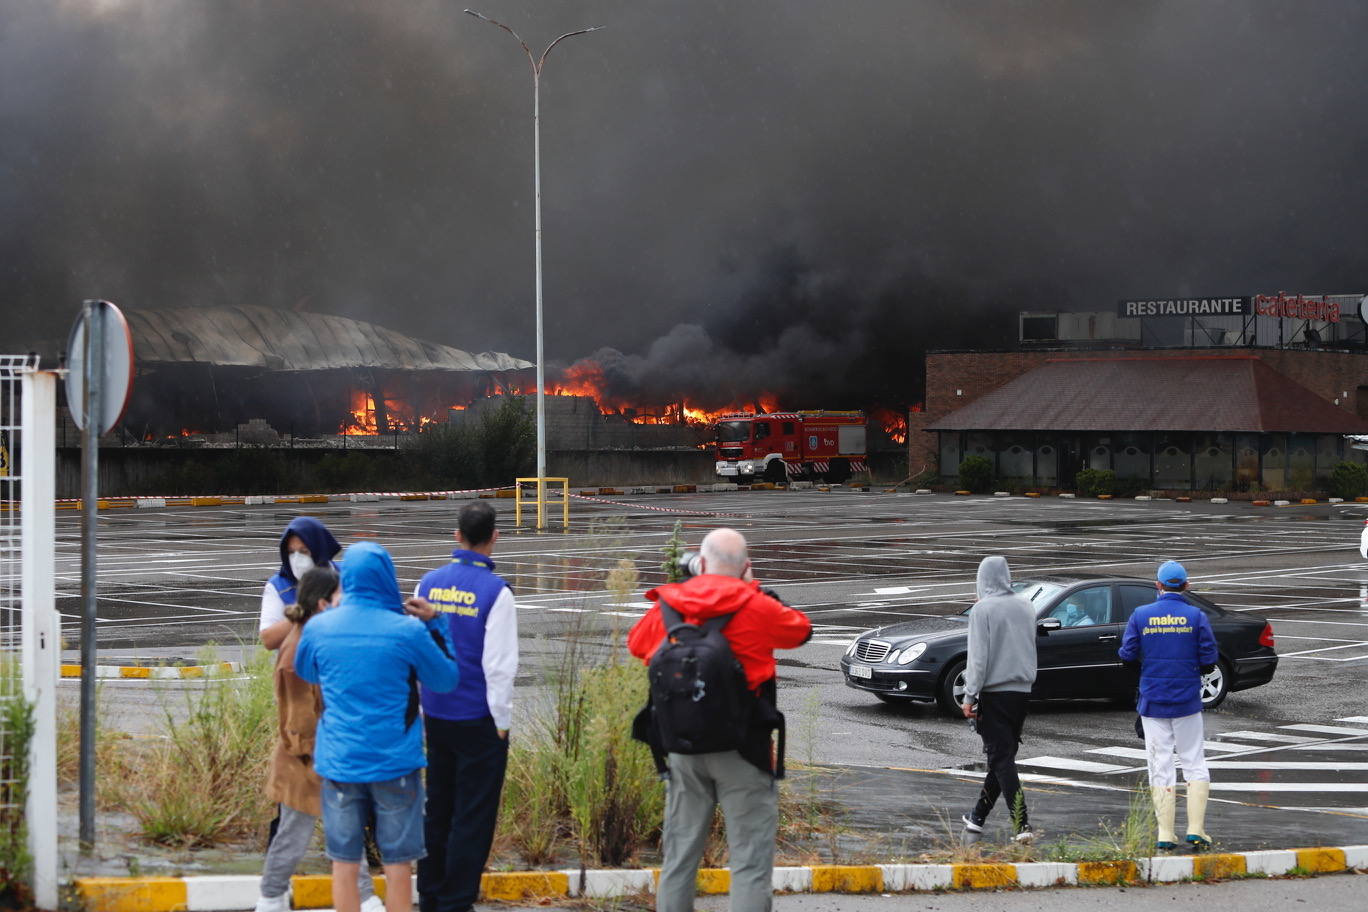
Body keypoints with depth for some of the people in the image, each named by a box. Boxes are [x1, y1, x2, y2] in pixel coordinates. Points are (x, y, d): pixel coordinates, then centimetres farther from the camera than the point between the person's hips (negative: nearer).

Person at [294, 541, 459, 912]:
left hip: (339, 763, 2)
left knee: (344, 865, 9)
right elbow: (446, 680, 2)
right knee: (398, 867, 7)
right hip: (395, 762, -2)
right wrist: (433, 625, 9)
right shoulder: (409, 631, -12)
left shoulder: (318, 627, -4)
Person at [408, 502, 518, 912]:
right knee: (473, 816, 3)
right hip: (479, 720, -5)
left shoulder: (429, 583, 2)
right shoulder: (494, 592, -14)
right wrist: (501, 721, -5)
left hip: (435, 716, 5)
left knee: (437, 808, 16)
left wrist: (421, 706, 16)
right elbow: (499, 664, -15)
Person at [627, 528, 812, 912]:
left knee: (679, 855, 15)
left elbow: (637, 643, 20)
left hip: (683, 747, 4)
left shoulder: (668, 608, 1)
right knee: (751, 858, -1)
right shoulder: (757, 607, -10)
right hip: (742, 750, -4)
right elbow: (801, 630, 9)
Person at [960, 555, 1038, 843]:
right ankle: (978, 817, 26)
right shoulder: (1026, 608, 7)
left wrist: (969, 696, -11)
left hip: (993, 693, -6)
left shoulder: (982, 609, -11)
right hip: (1022, 691, 6)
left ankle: (1022, 825, -14)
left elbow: (978, 656, -14)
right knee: (1001, 756, 15)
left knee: (1001, 758, -5)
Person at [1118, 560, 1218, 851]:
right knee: (1194, 763, 9)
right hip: (1187, 701, -1)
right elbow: (1209, 659, -6)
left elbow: (1128, 654, -3)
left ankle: (1165, 834, 3)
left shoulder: (1141, 615, -3)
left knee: (1160, 766, 5)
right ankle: (1195, 829, 0)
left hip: (1152, 701, 1)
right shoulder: (1196, 616, -4)